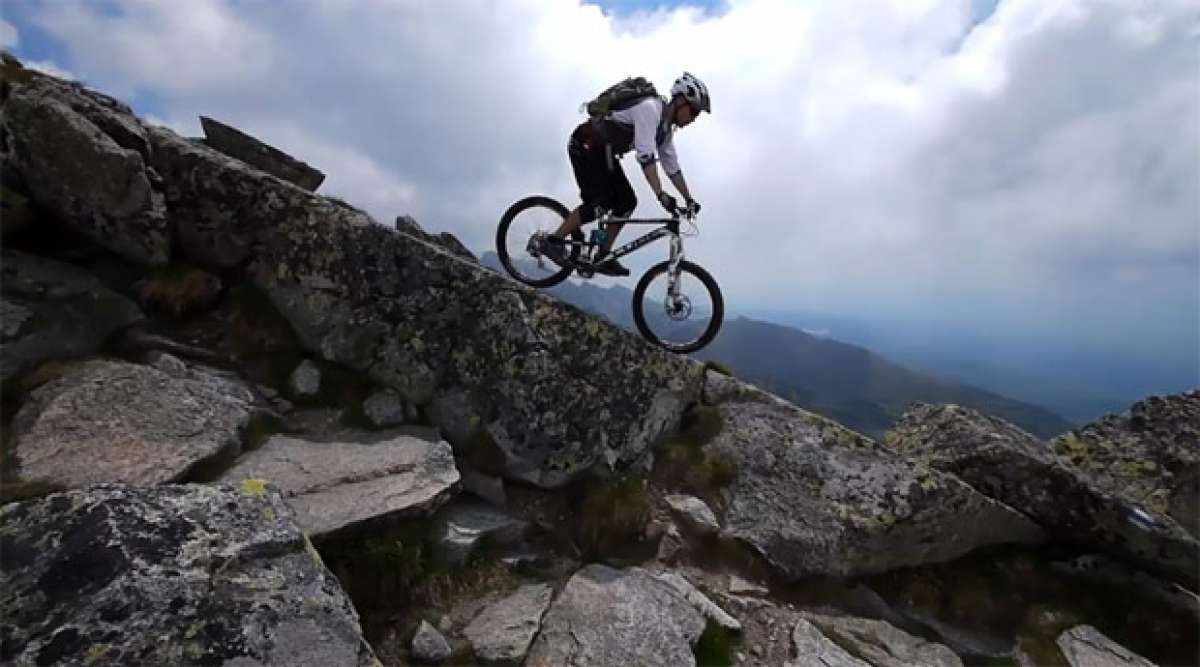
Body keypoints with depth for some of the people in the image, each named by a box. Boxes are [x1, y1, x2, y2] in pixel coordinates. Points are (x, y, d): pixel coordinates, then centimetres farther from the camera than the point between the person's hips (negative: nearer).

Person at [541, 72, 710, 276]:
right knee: (600, 202, -20)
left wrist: (689, 199, 7)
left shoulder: (666, 127, 7)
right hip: (586, 145, -9)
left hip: (604, 152, 9)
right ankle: (553, 241, -10)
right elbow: (645, 155, -34)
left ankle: (603, 257, 2)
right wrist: (661, 195, -39)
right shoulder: (650, 108, -22)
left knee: (627, 202, -2)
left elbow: (672, 166, 11)